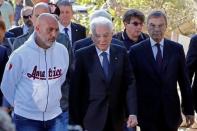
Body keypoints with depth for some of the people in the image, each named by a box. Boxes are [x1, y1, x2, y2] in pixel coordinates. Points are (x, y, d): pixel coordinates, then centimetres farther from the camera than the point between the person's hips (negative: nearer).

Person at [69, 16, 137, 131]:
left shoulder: (121, 53, 3)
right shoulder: (82, 55, -4)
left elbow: (130, 83, 2)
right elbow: (75, 90, -3)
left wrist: (132, 113, -8)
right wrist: (76, 121, -6)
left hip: (116, 119, 3)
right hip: (92, 118, -2)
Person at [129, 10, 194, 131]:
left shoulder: (177, 49, 3)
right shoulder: (136, 51, -1)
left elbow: (184, 81, 6)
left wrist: (189, 110, 5)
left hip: (171, 111, 1)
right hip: (147, 112, -1)